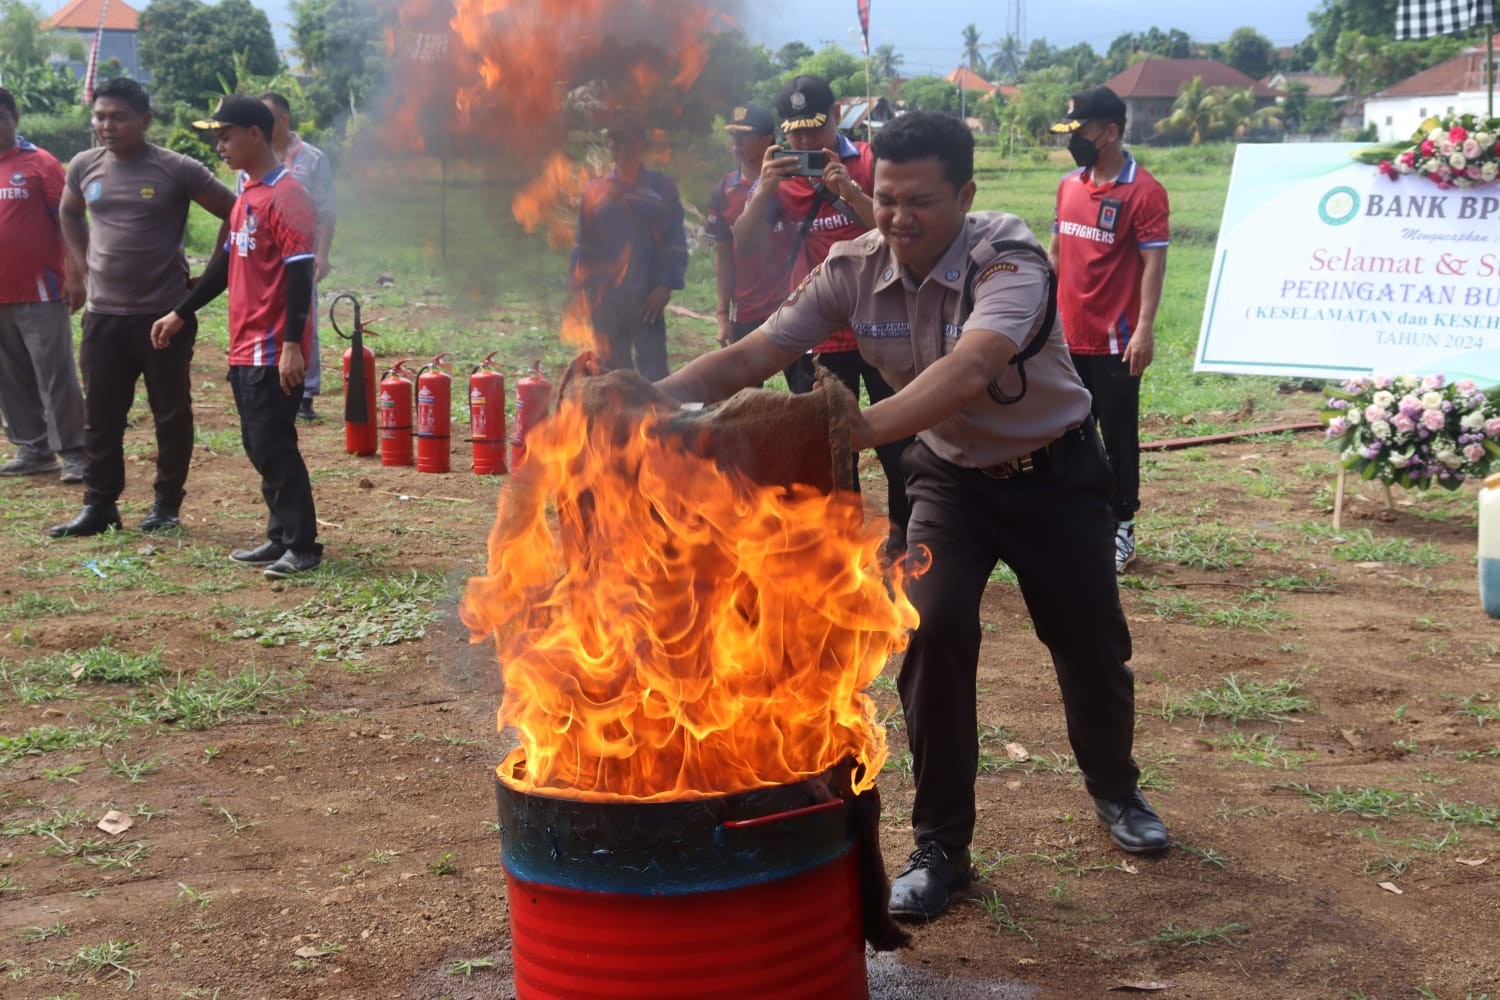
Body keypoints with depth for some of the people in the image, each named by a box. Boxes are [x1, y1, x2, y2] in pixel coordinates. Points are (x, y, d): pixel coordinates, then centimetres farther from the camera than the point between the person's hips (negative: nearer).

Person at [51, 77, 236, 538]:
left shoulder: (177, 170, -10)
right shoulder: (84, 166, 4)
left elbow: (234, 212, -2)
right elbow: (70, 213, 25)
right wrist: (80, 265, 14)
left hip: (165, 314, -4)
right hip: (104, 314, 4)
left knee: (171, 415, 6)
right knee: (100, 416, 6)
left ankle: (167, 504, 18)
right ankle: (99, 505, 14)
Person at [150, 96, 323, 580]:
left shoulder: (286, 196, -14)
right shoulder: (247, 195, 15)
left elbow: (300, 271, -19)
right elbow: (227, 262, 23)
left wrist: (292, 343, -24)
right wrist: (181, 314, 25)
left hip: (274, 351, -9)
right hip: (244, 348, 9)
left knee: (273, 446, -7)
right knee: (259, 447, 12)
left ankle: (303, 548, -1)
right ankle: (281, 538, 20)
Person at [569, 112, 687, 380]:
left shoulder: (660, 188, 4)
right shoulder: (595, 190, 12)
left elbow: (675, 242, 0)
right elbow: (583, 243, 13)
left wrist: (665, 286, -10)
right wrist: (577, 287, 4)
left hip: (645, 298, -3)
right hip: (604, 299, 3)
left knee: (653, 374, -9)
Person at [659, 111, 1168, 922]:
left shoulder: (1009, 261, -31)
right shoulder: (852, 271, -17)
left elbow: (967, 372, -50)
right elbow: (749, 358, -21)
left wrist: (859, 429, -65)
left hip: (1055, 473, -2)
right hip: (951, 476, 2)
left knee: (1091, 644, 7)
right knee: (934, 632, -18)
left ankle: (1116, 790, 41)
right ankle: (940, 847, -2)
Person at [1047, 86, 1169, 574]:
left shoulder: (1143, 191, -11)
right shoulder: (1069, 186, 10)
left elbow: (1154, 263, -15)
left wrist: (1144, 328, -21)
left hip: (1115, 342, -7)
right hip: (1067, 337, 7)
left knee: (1118, 437, 2)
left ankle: (1121, 529, 12)